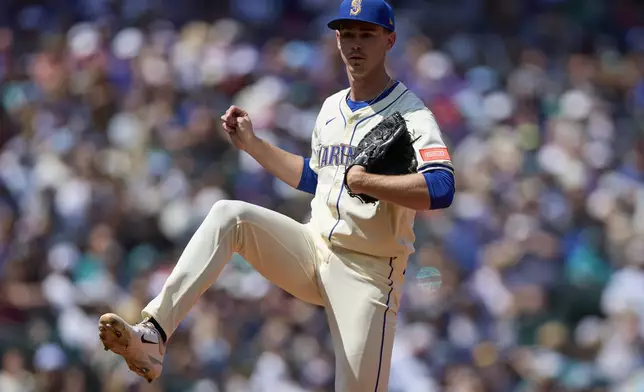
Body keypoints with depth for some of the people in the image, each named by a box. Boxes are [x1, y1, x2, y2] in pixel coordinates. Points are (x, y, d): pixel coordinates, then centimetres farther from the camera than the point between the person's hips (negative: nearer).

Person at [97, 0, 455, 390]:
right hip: (314, 248, 6)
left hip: (368, 271, -6)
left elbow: (440, 190, -25)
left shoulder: (411, 114, -10)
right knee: (229, 215, -17)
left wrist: (366, 181, -26)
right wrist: (252, 144, 21)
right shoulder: (332, 108, 13)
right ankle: (153, 335, -30)